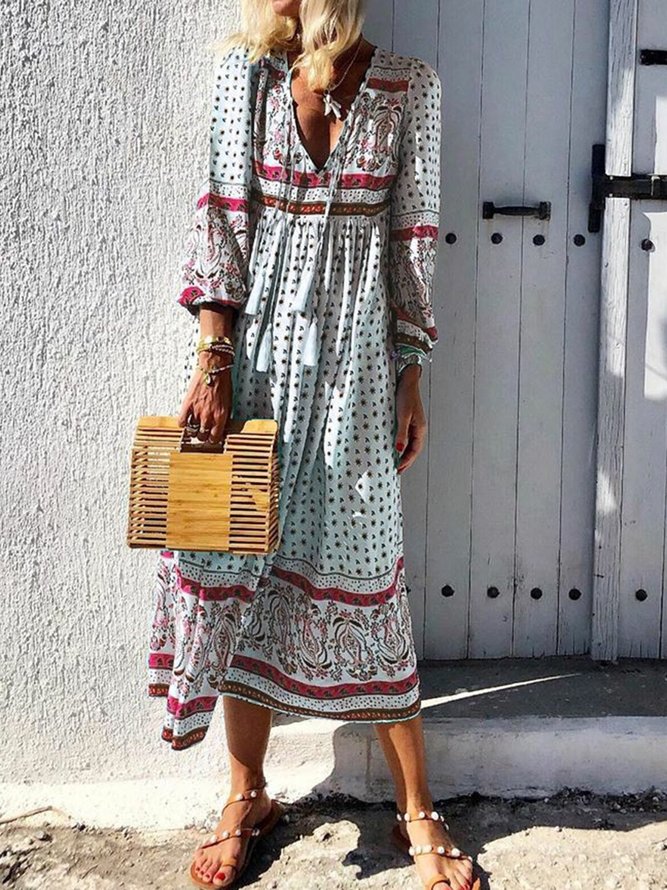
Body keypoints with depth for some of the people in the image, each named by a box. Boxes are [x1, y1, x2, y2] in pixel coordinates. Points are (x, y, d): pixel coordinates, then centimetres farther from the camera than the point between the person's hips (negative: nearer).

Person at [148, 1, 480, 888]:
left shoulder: (409, 86, 2)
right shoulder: (245, 72, 5)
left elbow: (411, 239, 3)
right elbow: (225, 216, 1)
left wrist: (411, 382, 1)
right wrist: (214, 356, -8)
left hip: (355, 355, -2)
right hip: (258, 347, 2)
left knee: (364, 576, -1)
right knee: (237, 556, 5)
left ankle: (418, 813, 17)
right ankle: (247, 798, 25)